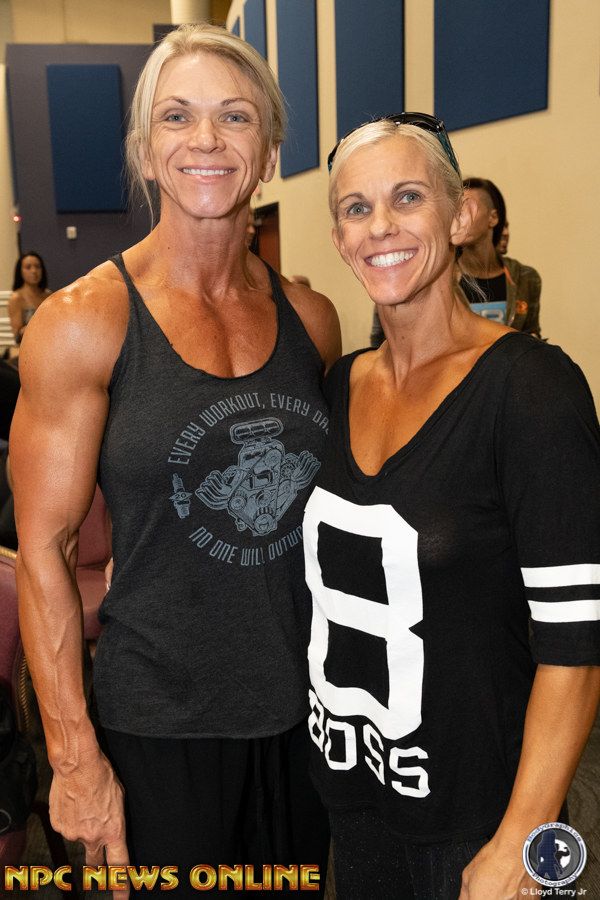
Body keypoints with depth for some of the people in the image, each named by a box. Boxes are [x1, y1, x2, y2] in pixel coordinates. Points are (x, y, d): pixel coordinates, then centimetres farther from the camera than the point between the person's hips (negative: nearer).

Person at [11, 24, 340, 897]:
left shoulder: (311, 318, 2)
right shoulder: (83, 322, -12)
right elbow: (43, 550, -11)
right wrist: (75, 758, -11)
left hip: (306, 707, 5)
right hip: (162, 725, -4)